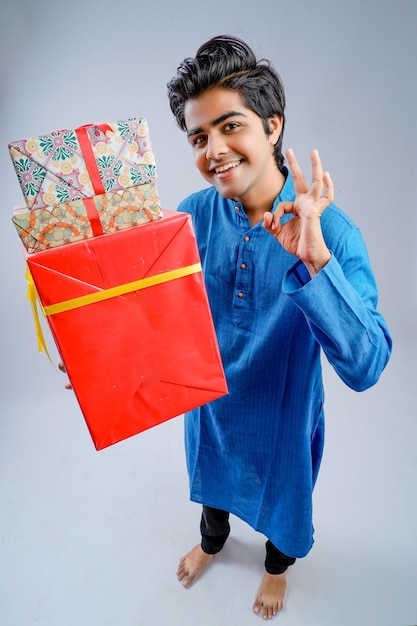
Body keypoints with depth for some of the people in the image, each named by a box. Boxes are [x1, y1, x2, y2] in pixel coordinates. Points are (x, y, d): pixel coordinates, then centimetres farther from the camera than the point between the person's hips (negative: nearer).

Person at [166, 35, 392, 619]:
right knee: (212, 481, 33)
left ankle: (278, 565, 67)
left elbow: (365, 367, -34)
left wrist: (315, 260, -46)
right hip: (208, 402, 3)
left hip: (282, 412, -2)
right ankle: (212, 540, 71)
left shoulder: (333, 230, -27)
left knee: (282, 497, 29)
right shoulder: (192, 215, -17)